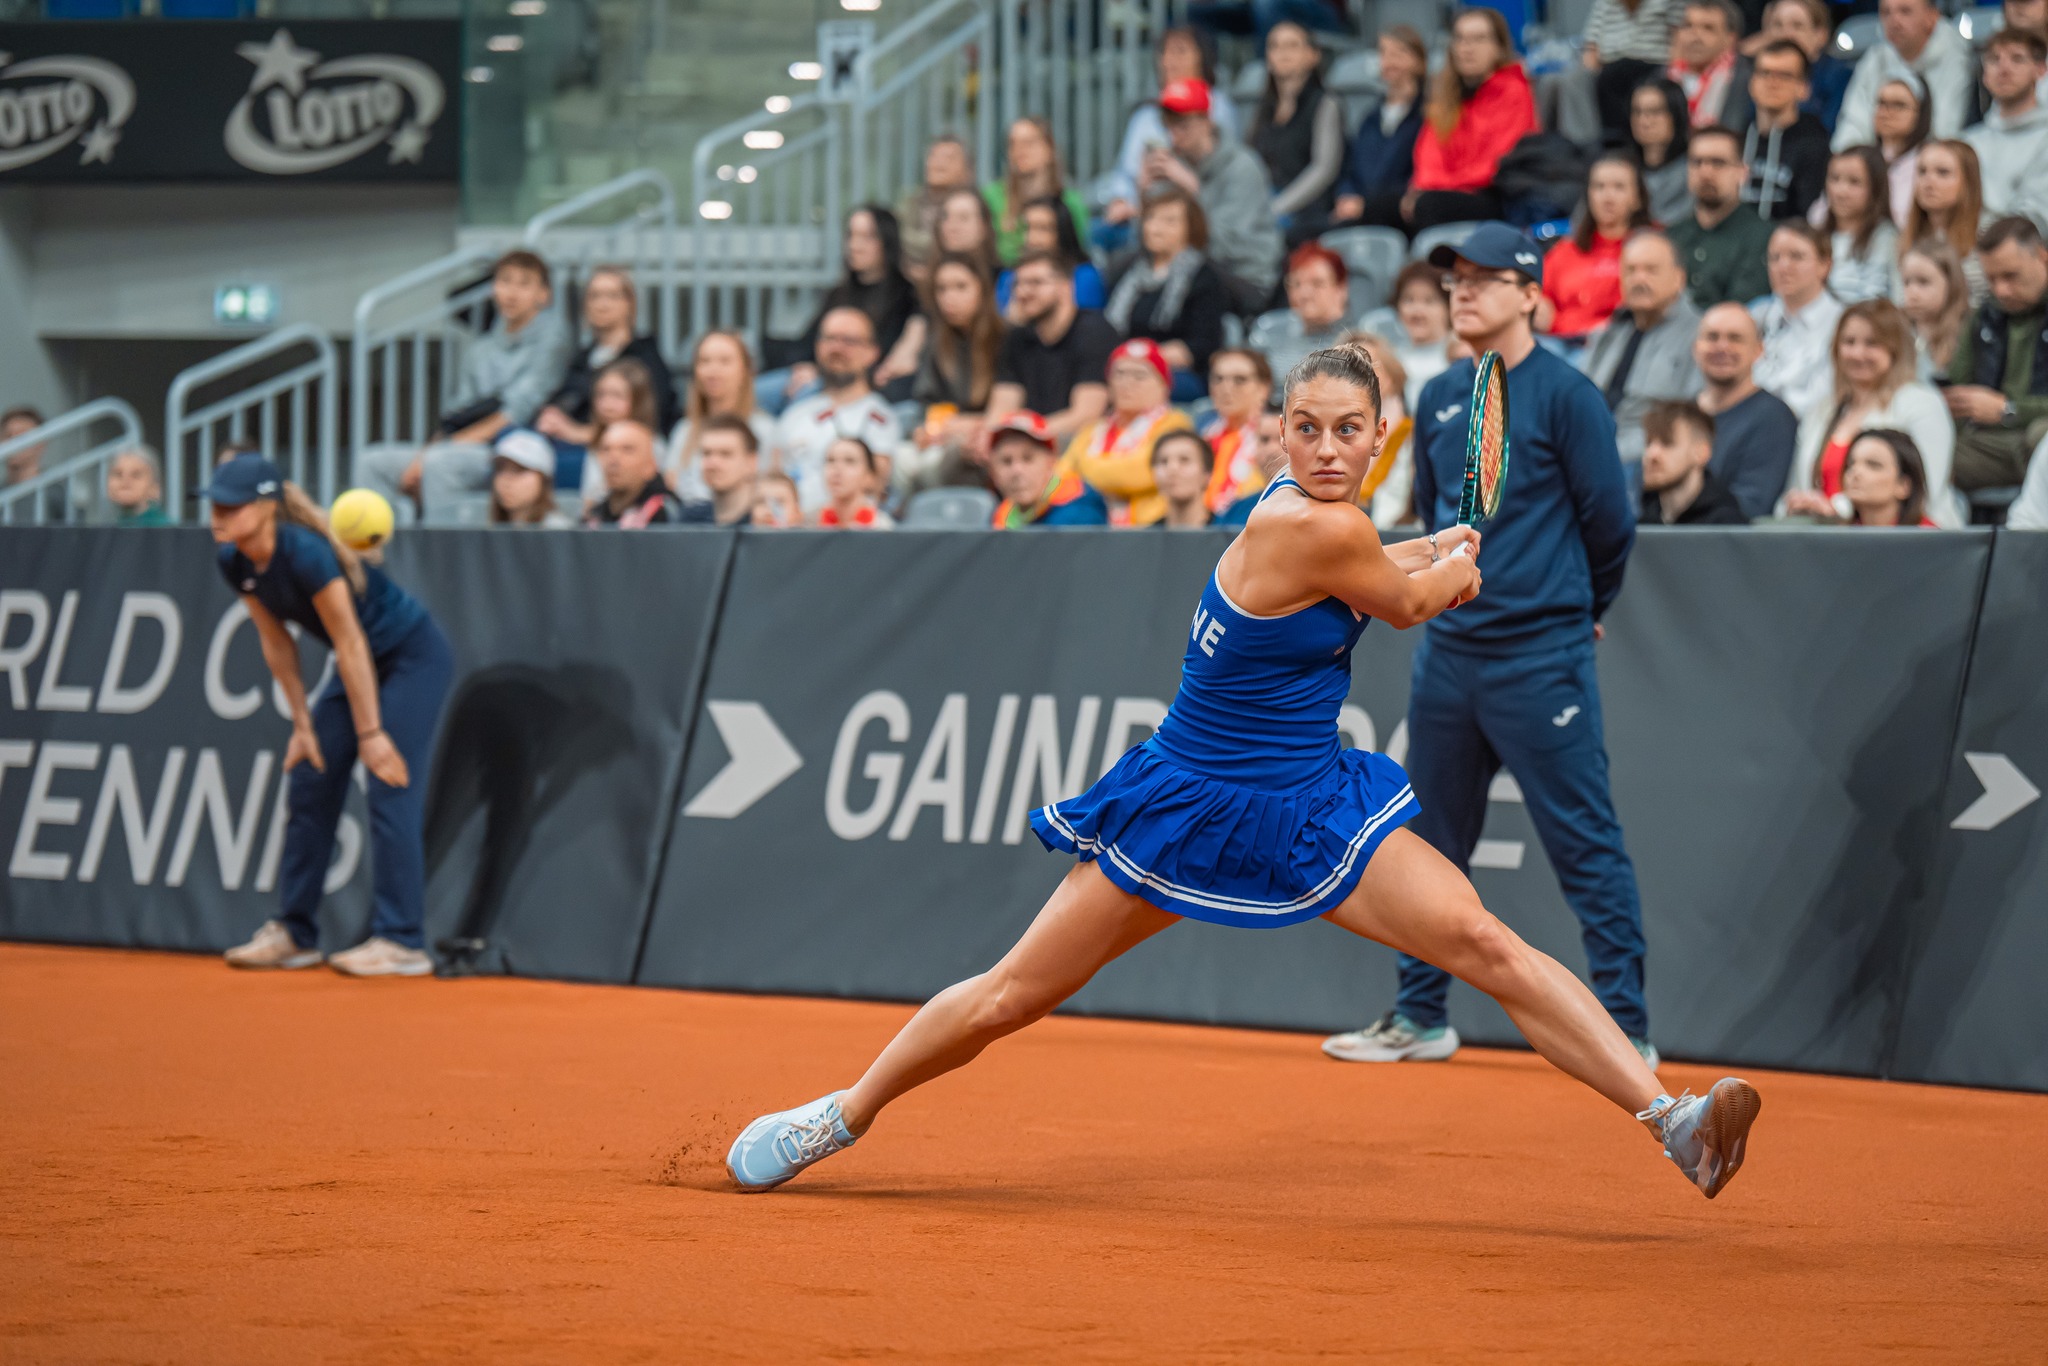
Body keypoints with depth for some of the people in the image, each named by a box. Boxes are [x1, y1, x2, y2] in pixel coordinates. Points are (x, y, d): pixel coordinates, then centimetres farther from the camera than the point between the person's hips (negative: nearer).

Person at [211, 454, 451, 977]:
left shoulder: (305, 553, -32)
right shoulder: (233, 562, -9)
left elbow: (351, 646, -26)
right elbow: (278, 644, 2)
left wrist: (370, 733, -21)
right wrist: (303, 724, 3)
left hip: (414, 657, -8)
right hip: (364, 664, 8)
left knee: (390, 791, -14)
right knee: (308, 785, 5)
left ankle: (401, 943, -12)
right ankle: (294, 934, 12)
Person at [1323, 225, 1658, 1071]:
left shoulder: (1565, 396, -8)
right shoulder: (1439, 400, 11)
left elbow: (1609, 523, -4)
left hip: (1540, 660, -7)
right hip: (1448, 650, 7)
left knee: (1585, 844, -6)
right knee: (1431, 842, 13)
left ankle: (1626, 1032, -5)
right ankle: (1420, 1017, 23)